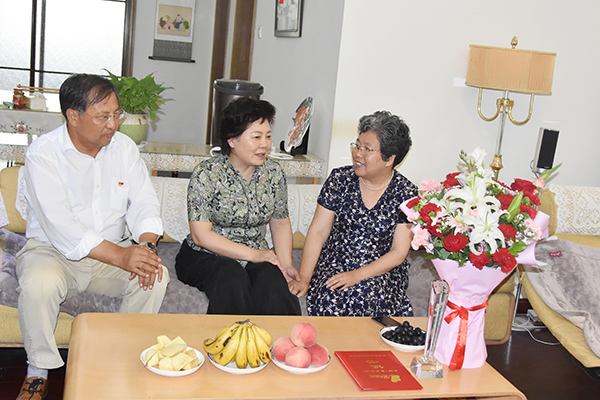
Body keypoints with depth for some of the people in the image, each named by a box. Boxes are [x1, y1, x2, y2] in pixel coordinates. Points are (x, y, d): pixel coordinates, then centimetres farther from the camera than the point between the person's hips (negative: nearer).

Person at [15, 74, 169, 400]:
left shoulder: (123, 146, 1)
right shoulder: (43, 153, -15)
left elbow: (144, 202, -2)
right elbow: (61, 227, -25)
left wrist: (146, 245, -24)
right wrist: (121, 257, -34)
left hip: (113, 250, 4)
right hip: (53, 251, -4)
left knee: (156, 277, -21)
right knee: (39, 284, -35)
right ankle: (39, 371, -10)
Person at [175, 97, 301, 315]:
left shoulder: (273, 173, 4)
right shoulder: (206, 174, -10)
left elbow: (280, 223, 14)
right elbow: (200, 235, -14)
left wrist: (286, 264, -3)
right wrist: (252, 254, -18)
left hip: (256, 255, 3)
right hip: (206, 256, -3)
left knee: (272, 281, -30)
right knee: (232, 281, -35)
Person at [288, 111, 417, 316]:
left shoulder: (406, 194, -5)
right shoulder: (340, 179, -1)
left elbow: (398, 253, -7)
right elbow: (318, 231, -1)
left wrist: (357, 275, -20)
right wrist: (303, 278, -12)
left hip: (381, 271, -1)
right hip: (334, 264, 1)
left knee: (363, 297, -33)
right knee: (330, 298, -31)